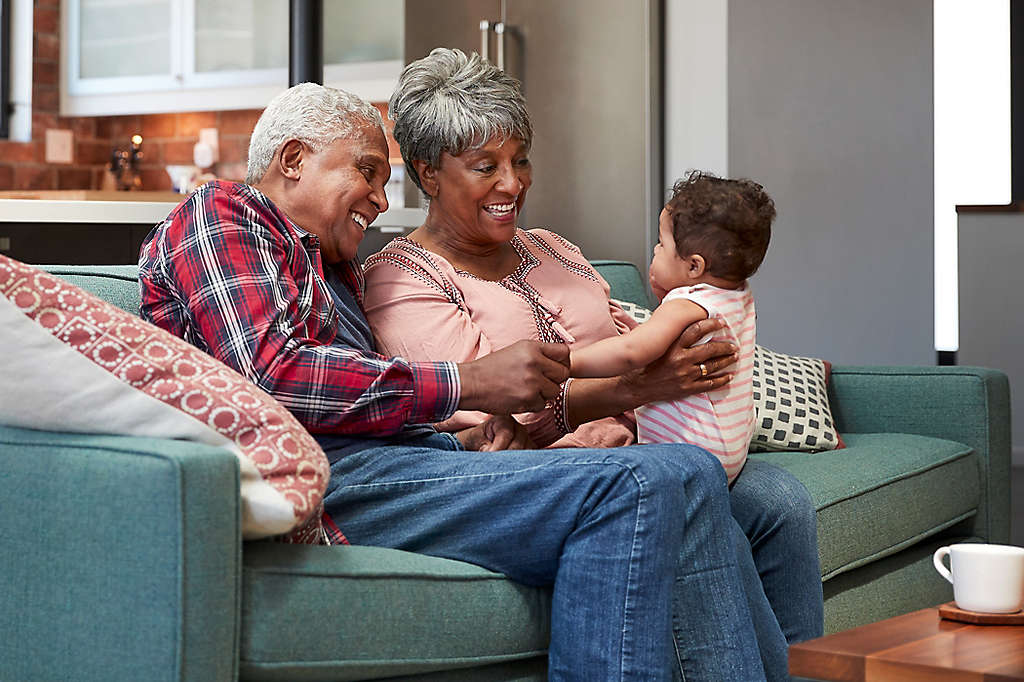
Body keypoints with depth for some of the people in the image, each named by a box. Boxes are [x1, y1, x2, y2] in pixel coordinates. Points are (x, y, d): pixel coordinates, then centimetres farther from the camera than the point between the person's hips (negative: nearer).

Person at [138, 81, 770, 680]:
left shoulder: (333, 267, 35)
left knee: (690, 477, -9)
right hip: (320, 471, -9)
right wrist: (469, 382, -11)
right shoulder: (217, 213, 7)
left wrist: (462, 442, 0)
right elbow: (274, 374, -13)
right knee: (629, 486, -27)